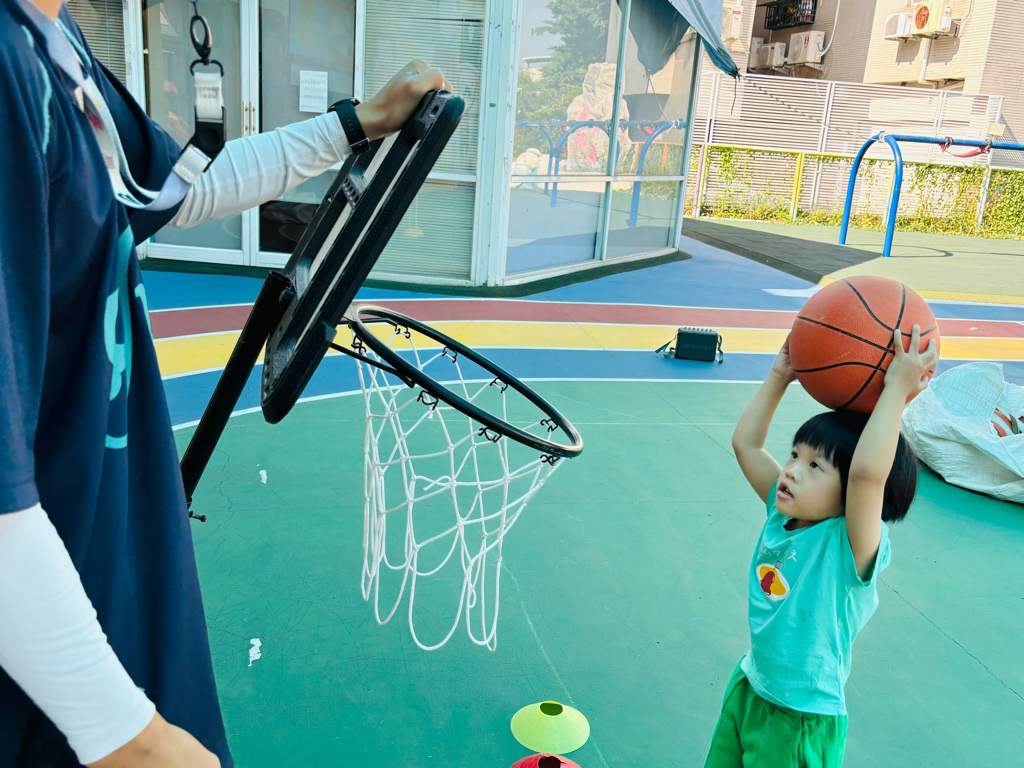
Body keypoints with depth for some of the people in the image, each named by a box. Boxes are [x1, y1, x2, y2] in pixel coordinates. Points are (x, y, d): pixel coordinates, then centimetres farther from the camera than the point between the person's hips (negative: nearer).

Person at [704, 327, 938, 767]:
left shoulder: (850, 546, -26)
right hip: (748, 689, 7)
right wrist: (780, 376, -6)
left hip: (801, 724, -6)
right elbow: (745, 441, -1)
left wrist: (898, 388, -41)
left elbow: (867, 471, -45)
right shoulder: (782, 513, -7)